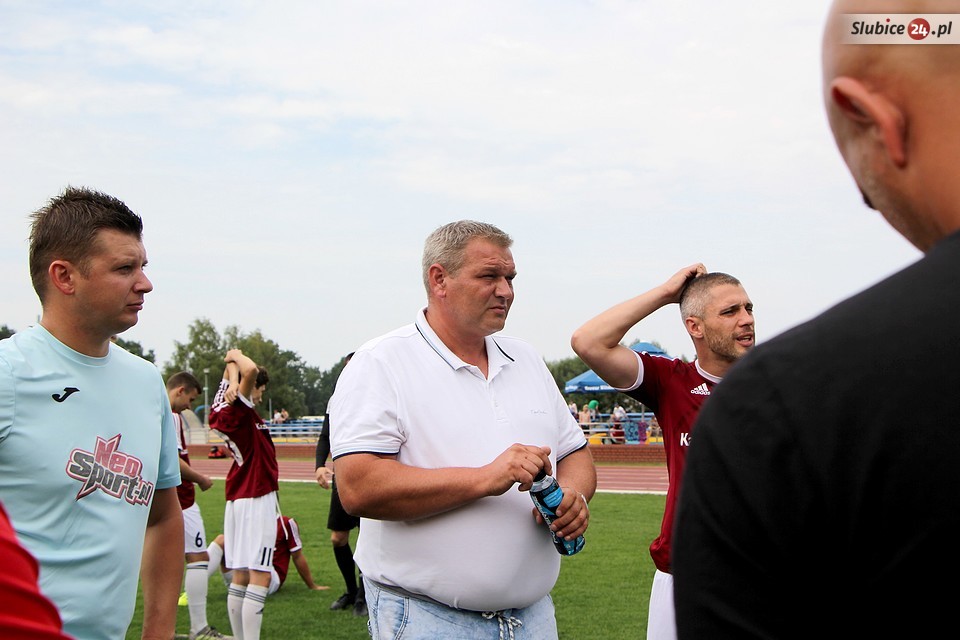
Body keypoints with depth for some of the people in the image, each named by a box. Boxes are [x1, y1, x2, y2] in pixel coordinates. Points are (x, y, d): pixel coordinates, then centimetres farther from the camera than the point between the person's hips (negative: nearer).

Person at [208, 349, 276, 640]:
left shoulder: (221, 413, 9)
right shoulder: (240, 411, -14)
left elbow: (233, 364, 18)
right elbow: (250, 370, -31)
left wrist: (232, 361, -5)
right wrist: (237, 357, -11)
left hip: (236, 498, 9)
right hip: (257, 499, -9)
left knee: (240, 577, 11)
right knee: (260, 576, -10)